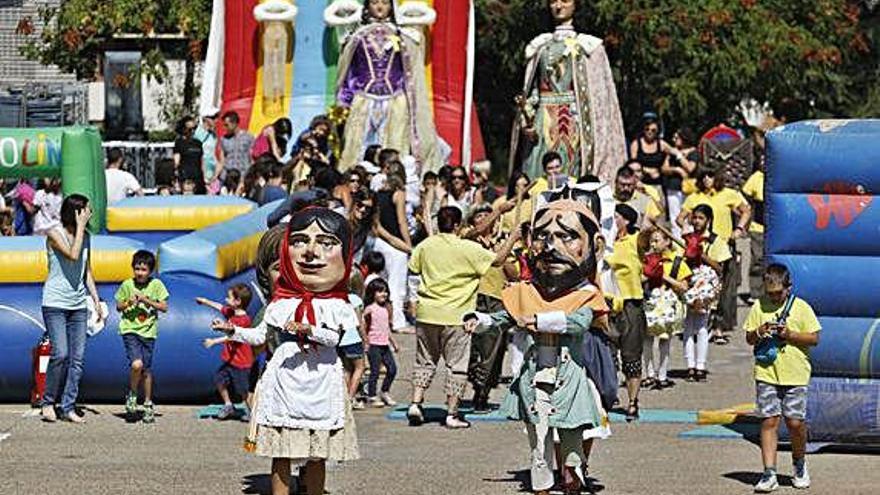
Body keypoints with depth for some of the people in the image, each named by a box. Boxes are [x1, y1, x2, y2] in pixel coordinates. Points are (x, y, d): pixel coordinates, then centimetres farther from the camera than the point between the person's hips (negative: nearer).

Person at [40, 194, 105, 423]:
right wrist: (80, 226, -15)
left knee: (77, 358, 0)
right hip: (55, 303, -6)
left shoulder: (85, 236, 11)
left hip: (78, 304, 6)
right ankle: (48, 402, 1)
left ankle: (68, 407, 5)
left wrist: (96, 300, 13)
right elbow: (73, 255, -23)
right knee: (60, 354, -15)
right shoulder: (55, 234, -7)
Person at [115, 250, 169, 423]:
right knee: (136, 364, -21)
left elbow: (164, 307, -2)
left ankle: (148, 405, 23)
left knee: (146, 370, 8)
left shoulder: (156, 285, -1)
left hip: (148, 332, 1)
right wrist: (128, 303, -12)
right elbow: (118, 307, 10)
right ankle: (132, 396, 3)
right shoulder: (127, 285, -1)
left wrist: (146, 300, -14)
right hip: (130, 330, -1)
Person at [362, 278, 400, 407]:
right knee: (375, 370, -4)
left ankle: (385, 392, 21)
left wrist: (394, 343, 26)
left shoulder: (386, 308, 14)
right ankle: (371, 396, 5)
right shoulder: (370, 308, -9)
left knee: (392, 368, 5)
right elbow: (363, 325, -16)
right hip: (374, 344, -7)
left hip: (385, 344, 7)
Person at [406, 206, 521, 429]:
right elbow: (498, 260, -5)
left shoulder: (426, 245, 0)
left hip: (427, 313, 4)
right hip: (455, 316, -4)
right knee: (457, 365, 5)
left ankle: (415, 403, 7)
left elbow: (413, 268, 12)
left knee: (425, 360, 17)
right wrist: (512, 238, 9)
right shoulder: (468, 249, -11)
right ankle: (452, 413, 5)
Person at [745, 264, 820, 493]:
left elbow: (814, 338, 0)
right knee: (769, 421, -4)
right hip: (766, 373, 1)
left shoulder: (801, 307, 0)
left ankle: (799, 465, 25)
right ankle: (769, 474, -4)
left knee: (795, 422, -1)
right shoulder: (758, 307, 5)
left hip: (795, 375, -1)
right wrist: (759, 333, -10)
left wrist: (790, 334, -14)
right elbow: (748, 338, 11)